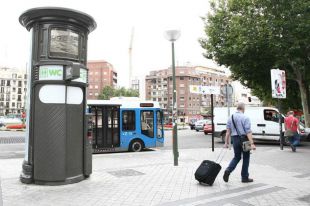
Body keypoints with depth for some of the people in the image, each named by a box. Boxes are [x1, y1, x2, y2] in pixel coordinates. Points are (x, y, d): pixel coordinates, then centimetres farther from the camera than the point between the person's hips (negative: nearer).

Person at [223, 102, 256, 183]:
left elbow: (228, 131, 3)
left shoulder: (231, 118, 5)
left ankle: (228, 170, -5)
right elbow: (248, 132, -17)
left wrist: (226, 142, 6)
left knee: (237, 157, 18)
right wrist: (252, 144, -18)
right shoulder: (245, 118, -10)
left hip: (235, 139, 5)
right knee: (246, 158, 11)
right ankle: (244, 177, 19)